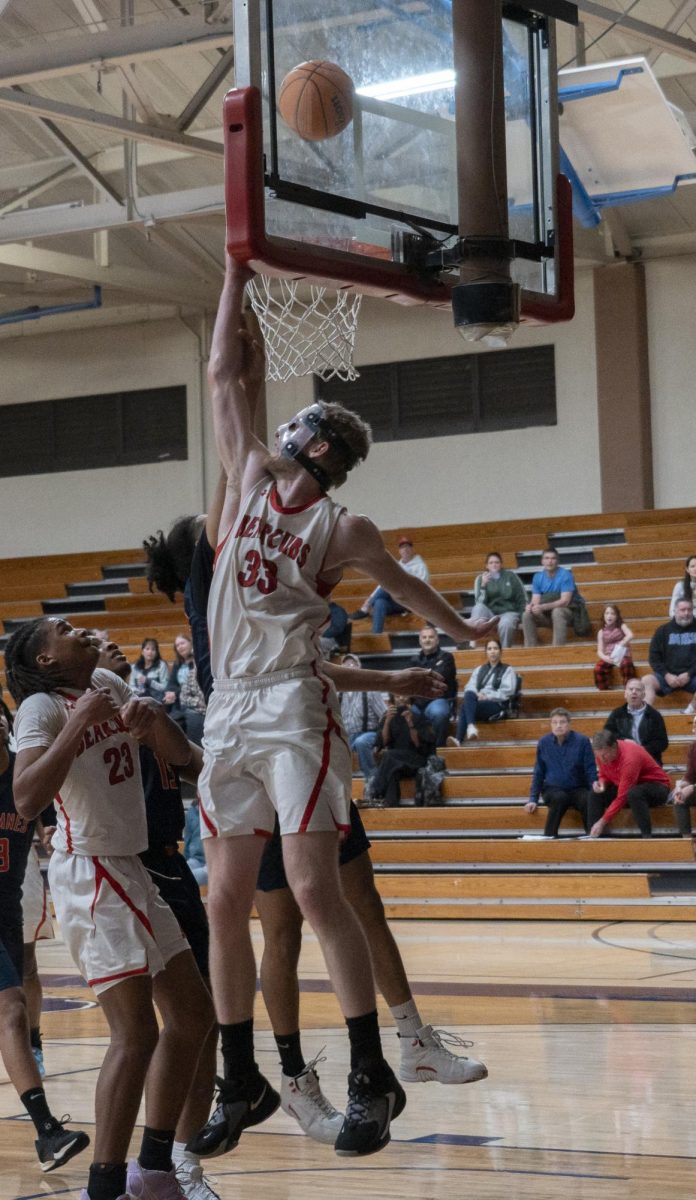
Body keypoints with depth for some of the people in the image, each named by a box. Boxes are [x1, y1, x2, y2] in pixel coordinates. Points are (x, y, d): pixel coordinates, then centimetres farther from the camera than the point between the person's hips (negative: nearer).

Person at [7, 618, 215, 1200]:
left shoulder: (108, 686, 10)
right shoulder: (42, 707, -12)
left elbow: (180, 755, 13)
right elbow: (27, 800, -28)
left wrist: (154, 716, -8)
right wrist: (79, 722, -29)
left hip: (130, 870, 9)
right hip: (88, 874, -9)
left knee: (192, 1014, 12)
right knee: (136, 1032, -15)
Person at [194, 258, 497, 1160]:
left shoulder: (343, 531, 0)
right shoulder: (251, 479, 12)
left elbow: (404, 585, 17)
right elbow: (224, 376, 14)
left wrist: (466, 632, 29)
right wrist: (237, 275, 14)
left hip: (293, 708, -5)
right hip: (228, 709, 6)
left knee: (314, 889, -14)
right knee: (225, 902, 6)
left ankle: (371, 1076, -7)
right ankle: (242, 1085, 15)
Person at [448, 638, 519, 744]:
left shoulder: (508, 670, 14)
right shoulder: (479, 670, 26)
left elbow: (508, 691, -2)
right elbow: (469, 687, 12)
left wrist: (487, 696, -13)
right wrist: (477, 695, -11)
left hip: (498, 706, -4)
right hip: (479, 703, 4)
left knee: (465, 705, -32)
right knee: (469, 695, -34)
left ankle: (459, 740, -49)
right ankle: (471, 725, -52)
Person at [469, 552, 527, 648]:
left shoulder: (510, 576, 5)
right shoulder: (481, 578, 4)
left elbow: (522, 598, 7)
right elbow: (480, 602, -8)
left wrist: (523, 616, -5)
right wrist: (483, 585, -21)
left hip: (508, 612, -1)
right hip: (490, 613, 1)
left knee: (506, 623, -37)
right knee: (478, 608, -32)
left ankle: (505, 649, -18)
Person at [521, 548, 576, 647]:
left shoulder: (565, 575, -15)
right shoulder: (538, 577, 1)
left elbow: (565, 601, -22)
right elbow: (536, 600, -2)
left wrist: (542, 607, -33)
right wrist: (531, 606, -28)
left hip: (565, 612, -5)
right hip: (546, 615, 5)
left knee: (557, 611, -38)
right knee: (527, 615, -20)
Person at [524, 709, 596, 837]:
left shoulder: (582, 741, -3)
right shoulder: (544, 742, 2)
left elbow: (590, 770, 0)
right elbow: (538, 773, 10)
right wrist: (533, 799, 4)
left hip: (578, 789, 0)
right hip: (552, 790, 0)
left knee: (590, 800, -34)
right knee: (559, 797, -36)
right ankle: (549, 837, -32)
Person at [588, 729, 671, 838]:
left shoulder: (629, 758, -33)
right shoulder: (602, 753, -11)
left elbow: (622, 797, -32)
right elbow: (604, 775, 10)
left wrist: (602, 822, -32)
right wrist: (601, 783, -16)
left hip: (656, 787, -8)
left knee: (634, 793, -39)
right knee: (596, 794, -9)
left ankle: (647, 836, -33)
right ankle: (593, 836, -5)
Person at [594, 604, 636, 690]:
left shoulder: (621, 626, 4)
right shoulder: (602, 631, 7)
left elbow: (630, 635, -18)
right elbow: (600, 651, 1)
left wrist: (620, 645, -32)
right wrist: (605, 657, -22)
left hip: (622, 654, -2)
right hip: (608, 656, 2)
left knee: (626, 664, -37)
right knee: (598, 668, -27)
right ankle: (604, 691, -16)